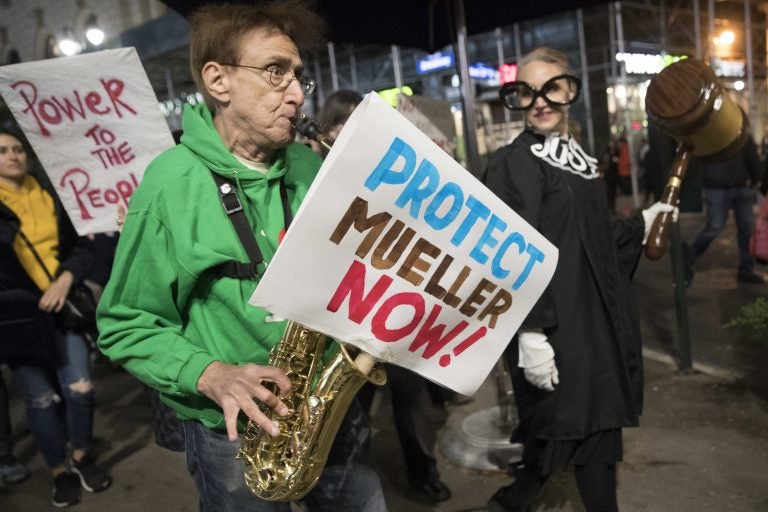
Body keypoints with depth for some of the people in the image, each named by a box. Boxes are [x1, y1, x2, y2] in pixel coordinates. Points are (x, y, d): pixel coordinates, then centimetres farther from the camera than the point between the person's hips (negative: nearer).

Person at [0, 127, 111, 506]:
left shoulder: (51, 199, 9)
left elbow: (81, 248, 6)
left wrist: (65, 280, -10)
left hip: (61, 308, 2)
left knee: (80, 387, -3)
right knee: (40, 397, 0)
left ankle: (81, 457, 21)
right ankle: (59, 470, 20)